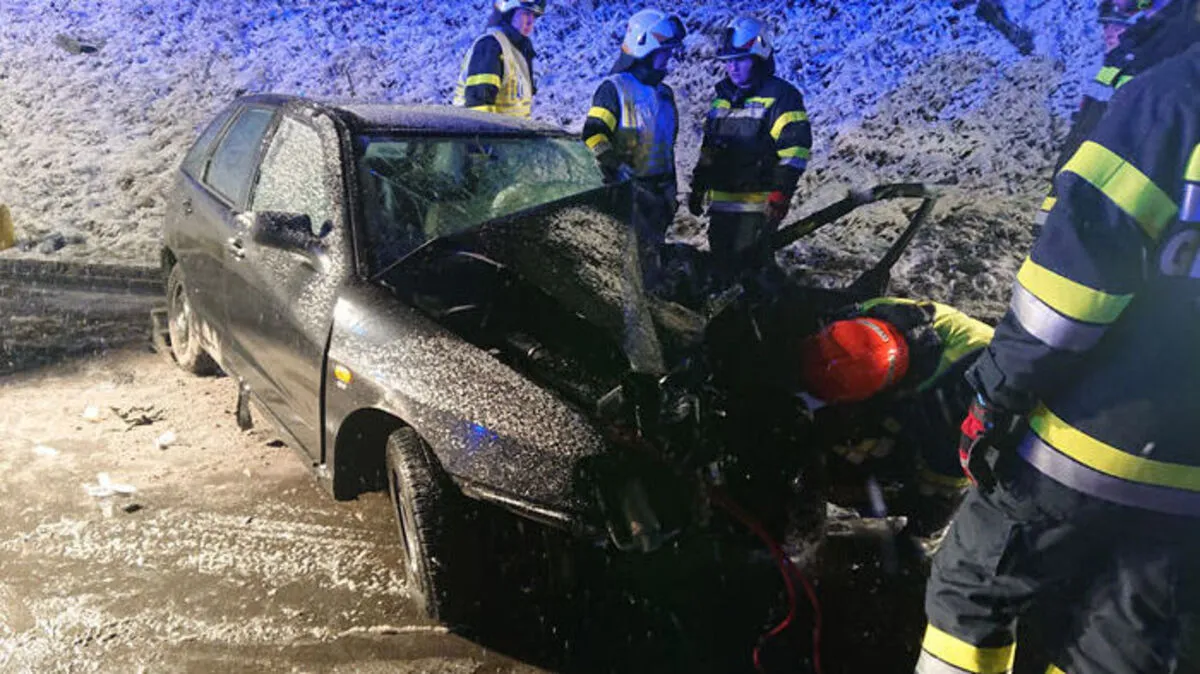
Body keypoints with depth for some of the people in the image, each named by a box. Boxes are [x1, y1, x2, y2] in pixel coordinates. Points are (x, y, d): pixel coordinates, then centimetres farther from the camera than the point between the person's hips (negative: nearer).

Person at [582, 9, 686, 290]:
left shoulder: (665, 94, 17)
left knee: (650, 255, 14)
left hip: (659, 192, 8)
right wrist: (617, 168, -29)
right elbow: (593, 136, -17)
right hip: (627, 192, -8)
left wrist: (671, 190, 22)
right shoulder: (614, 88, -7)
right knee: (630, 259, -10)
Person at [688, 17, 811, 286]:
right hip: (721, 203, 7)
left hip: (757, 205, -7)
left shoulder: (781, 97, -5)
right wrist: (698, 188, 21)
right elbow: (708, 148, 24)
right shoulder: (723, 99, 18)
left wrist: (781, 193, -21)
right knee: (722, 266, 13)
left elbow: (795, 149, -13)